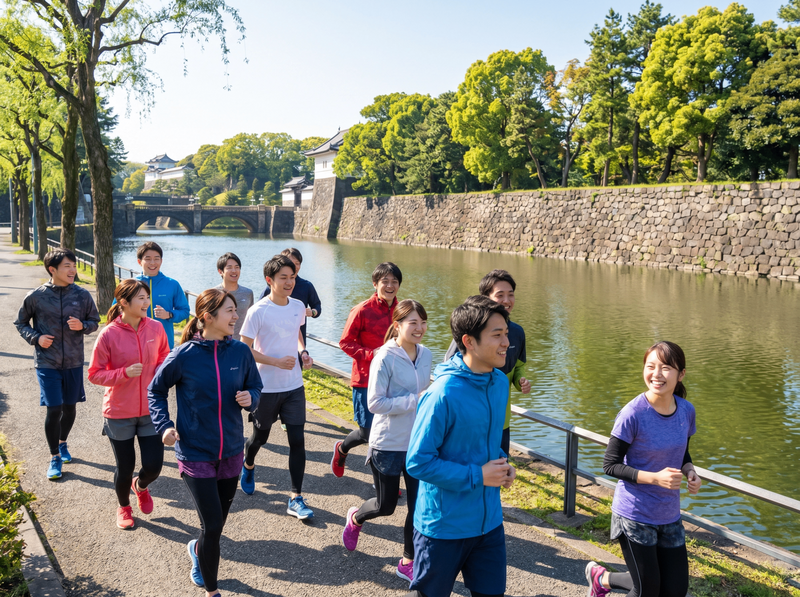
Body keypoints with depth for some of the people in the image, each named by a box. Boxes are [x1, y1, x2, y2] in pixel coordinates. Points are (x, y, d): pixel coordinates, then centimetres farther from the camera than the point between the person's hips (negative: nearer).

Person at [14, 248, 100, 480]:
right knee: (54, 410, -4)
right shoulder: (36, 296, -7)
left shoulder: (82, 295, -4)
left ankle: (62, 443, 41)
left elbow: (95, 321, 8)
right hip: (47, 364, -2)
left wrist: (82, 326, -14)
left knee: (70, 408, 13)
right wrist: (36, 338, -10)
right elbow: (21, 323, 7)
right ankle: (55, 457, 14)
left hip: (74, 363, 2)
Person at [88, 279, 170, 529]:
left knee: (154, 465, 3)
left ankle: (141, 486, 40)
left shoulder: (156, 328, -6)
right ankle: (124, 506, 42)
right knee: (125, 468, 11)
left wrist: (163, 368, -10)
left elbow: (164, 357, 12)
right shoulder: (109, 334, -16)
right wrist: (124, 373, -24)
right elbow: (95, 374, -10)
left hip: (151, 411, 3)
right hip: (119, 414, -2)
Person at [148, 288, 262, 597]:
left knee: (218, 521, 19)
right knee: (213, 525, -6)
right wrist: (164, 426, -9)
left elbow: (255, 387, 8)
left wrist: (250, 398, -14)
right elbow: (156, 389, 2)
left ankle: (199, 550, 54)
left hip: (231, 452, 4)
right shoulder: (184, 355, -14)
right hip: (195, 453, -4)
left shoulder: (240, 351, -6)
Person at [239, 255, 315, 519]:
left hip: (294, 386, 4)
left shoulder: (298, 306, 1)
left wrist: (303, 351, 1)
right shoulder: (258, 311, -15)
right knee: (260, 436, 16)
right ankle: (248, 466, 50)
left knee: (297, 439, -2)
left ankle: (296, 499, 5)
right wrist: (277, 361, -21)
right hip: (266, 387, -3)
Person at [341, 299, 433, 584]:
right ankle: (355, 518, 45)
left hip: (419, 443, 5)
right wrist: (415, 400, -24)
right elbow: (375, 402, -21)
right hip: (388, 445, -5)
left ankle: (408, 563, 24)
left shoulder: (426, 355, 1)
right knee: (386, 505, 12)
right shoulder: (385, 358, -19)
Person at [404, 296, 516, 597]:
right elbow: (418, 462, -21)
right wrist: (477, 476, -20)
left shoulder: (500, 382, 0)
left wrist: (501, 461, -2)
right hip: (443, 525, -6)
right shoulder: (443, 394, -24)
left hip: (489, 523, 6)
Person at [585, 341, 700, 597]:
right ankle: (601, 575, 36)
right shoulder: (632, 414, -21)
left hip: (669, 516, 6)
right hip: (635, 515, -6)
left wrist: (690, 471, -9)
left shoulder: (686, 411, -3)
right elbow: (610, 465, -15)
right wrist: (655, 477, -26)